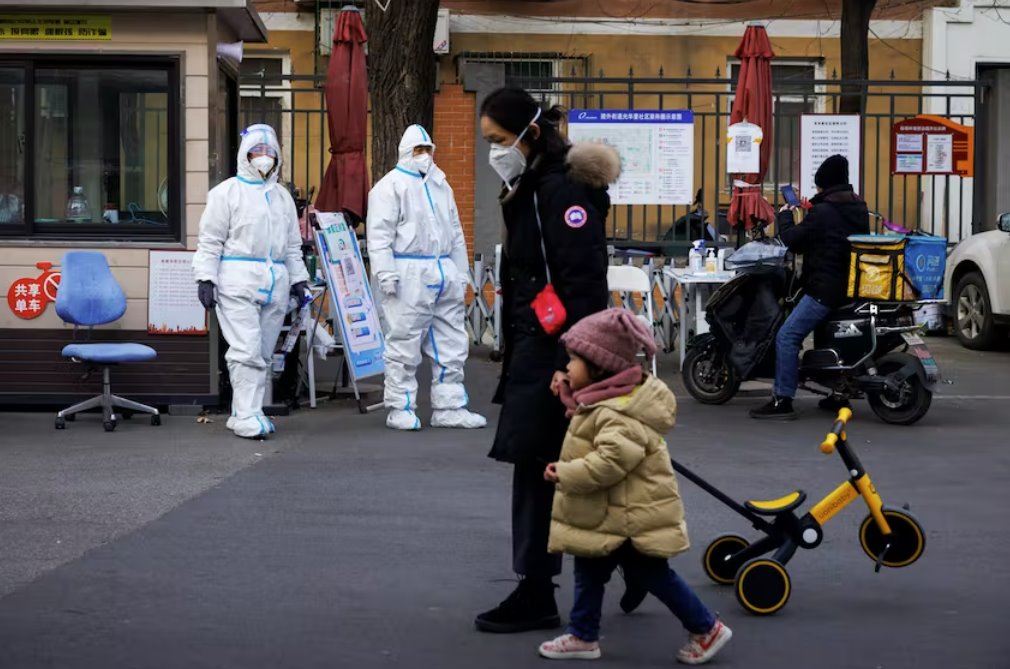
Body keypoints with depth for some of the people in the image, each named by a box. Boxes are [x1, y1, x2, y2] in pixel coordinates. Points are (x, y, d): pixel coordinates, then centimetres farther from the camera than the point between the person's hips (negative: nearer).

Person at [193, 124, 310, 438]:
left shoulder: (282, 196, 19)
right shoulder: (227, 192, 2)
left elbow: (293, 245, 24)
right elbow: (210, 240, -2)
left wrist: (299, 280, 16)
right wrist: (206, 278, -10)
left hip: (275, 284, 6)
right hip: (238, 282, -6)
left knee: (263, 353, 7)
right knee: (246, 350, -13)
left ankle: (248, 413, 14)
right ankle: (247, 416, -12)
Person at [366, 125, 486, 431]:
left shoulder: (440, 185, 20)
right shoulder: (391, 186, -3)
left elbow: (455, 232, 23)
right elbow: (379, 234, -10)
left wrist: (461, 274, 18)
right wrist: (385, 273, -18)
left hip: (444, 274, 7)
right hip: (408, 275, -7)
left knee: (452, 345, 8)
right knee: (404, 346, -4)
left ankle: (449, 408, 14)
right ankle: (400, 409, 4)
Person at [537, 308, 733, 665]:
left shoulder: (617, 413, -27)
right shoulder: (608, 400, 7)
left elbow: (611, 461, -37)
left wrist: (565, 472, -28)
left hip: (634, 516, -10)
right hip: (614, 515, 10)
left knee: (651, 575, 1)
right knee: (589, 570, 15)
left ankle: (707, 629, 13)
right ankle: (582, 635, 25)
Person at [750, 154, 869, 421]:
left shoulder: (823, 213, -14)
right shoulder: (859, 209, 12)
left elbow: (792, 240, -9)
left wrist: (785, 216, 9)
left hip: (826, 288, -10)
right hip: (853, 286, 10)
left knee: (787, 337, -10)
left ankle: (783, 401, -16)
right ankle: (838, 396, 33)